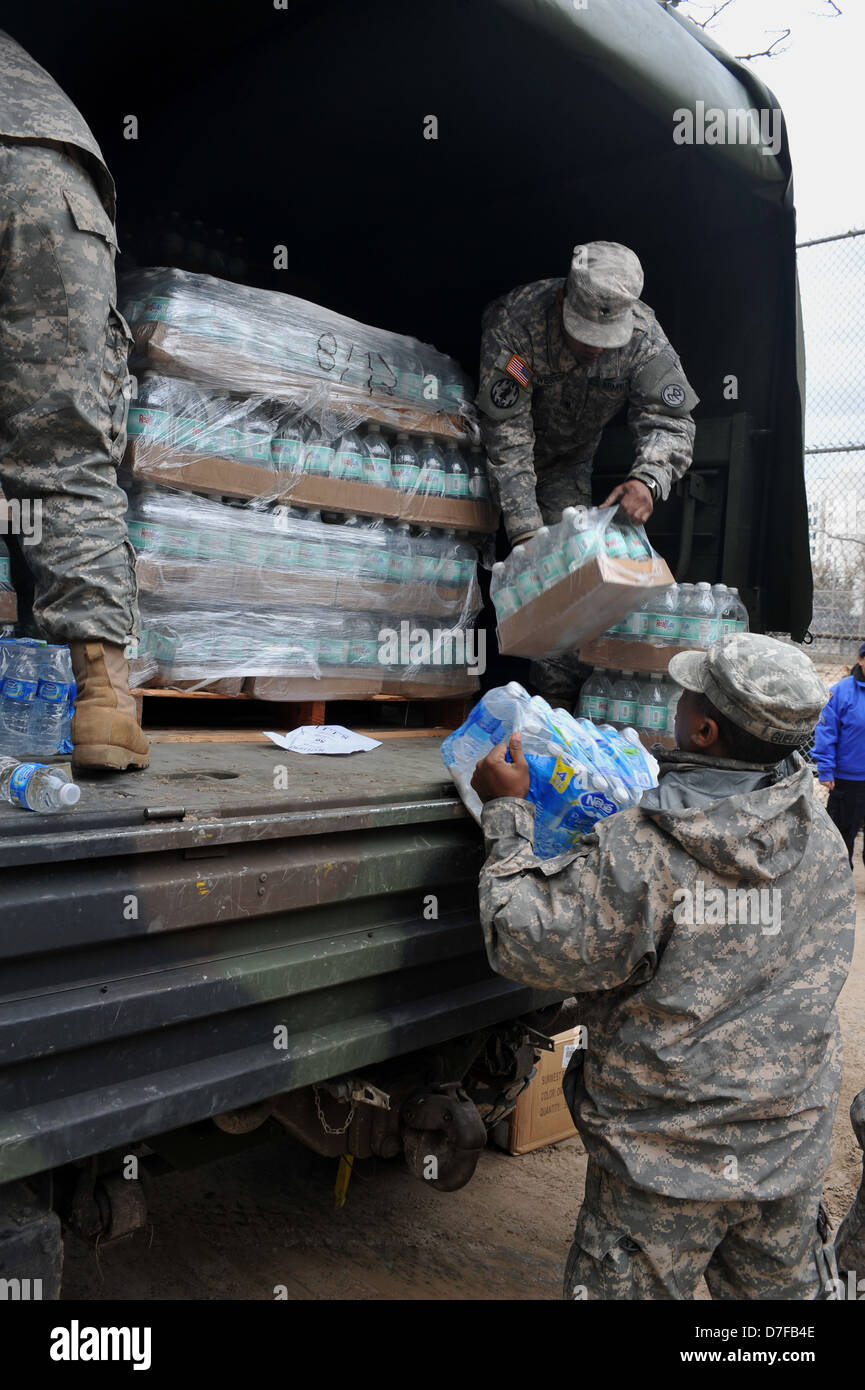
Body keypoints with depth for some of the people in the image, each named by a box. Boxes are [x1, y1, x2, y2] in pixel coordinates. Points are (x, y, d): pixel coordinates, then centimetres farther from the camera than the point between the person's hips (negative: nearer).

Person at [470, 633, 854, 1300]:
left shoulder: (635, 854, -26)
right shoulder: (821, 840, -7)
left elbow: (525, 944, -17)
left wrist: (507, 813, -6)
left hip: (664, 1167, -5)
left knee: (625, 1288, 15)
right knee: (780, 1287, 24)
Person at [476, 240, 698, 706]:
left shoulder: (643, 334, -26)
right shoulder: (516, 321, -34)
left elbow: (669, 421, -23)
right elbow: (507, 436, -34)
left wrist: (647, 479, -46)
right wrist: (525, 531, -39)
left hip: (569, 458, 2)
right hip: (510, 457, -2)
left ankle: (557, 696, -4)